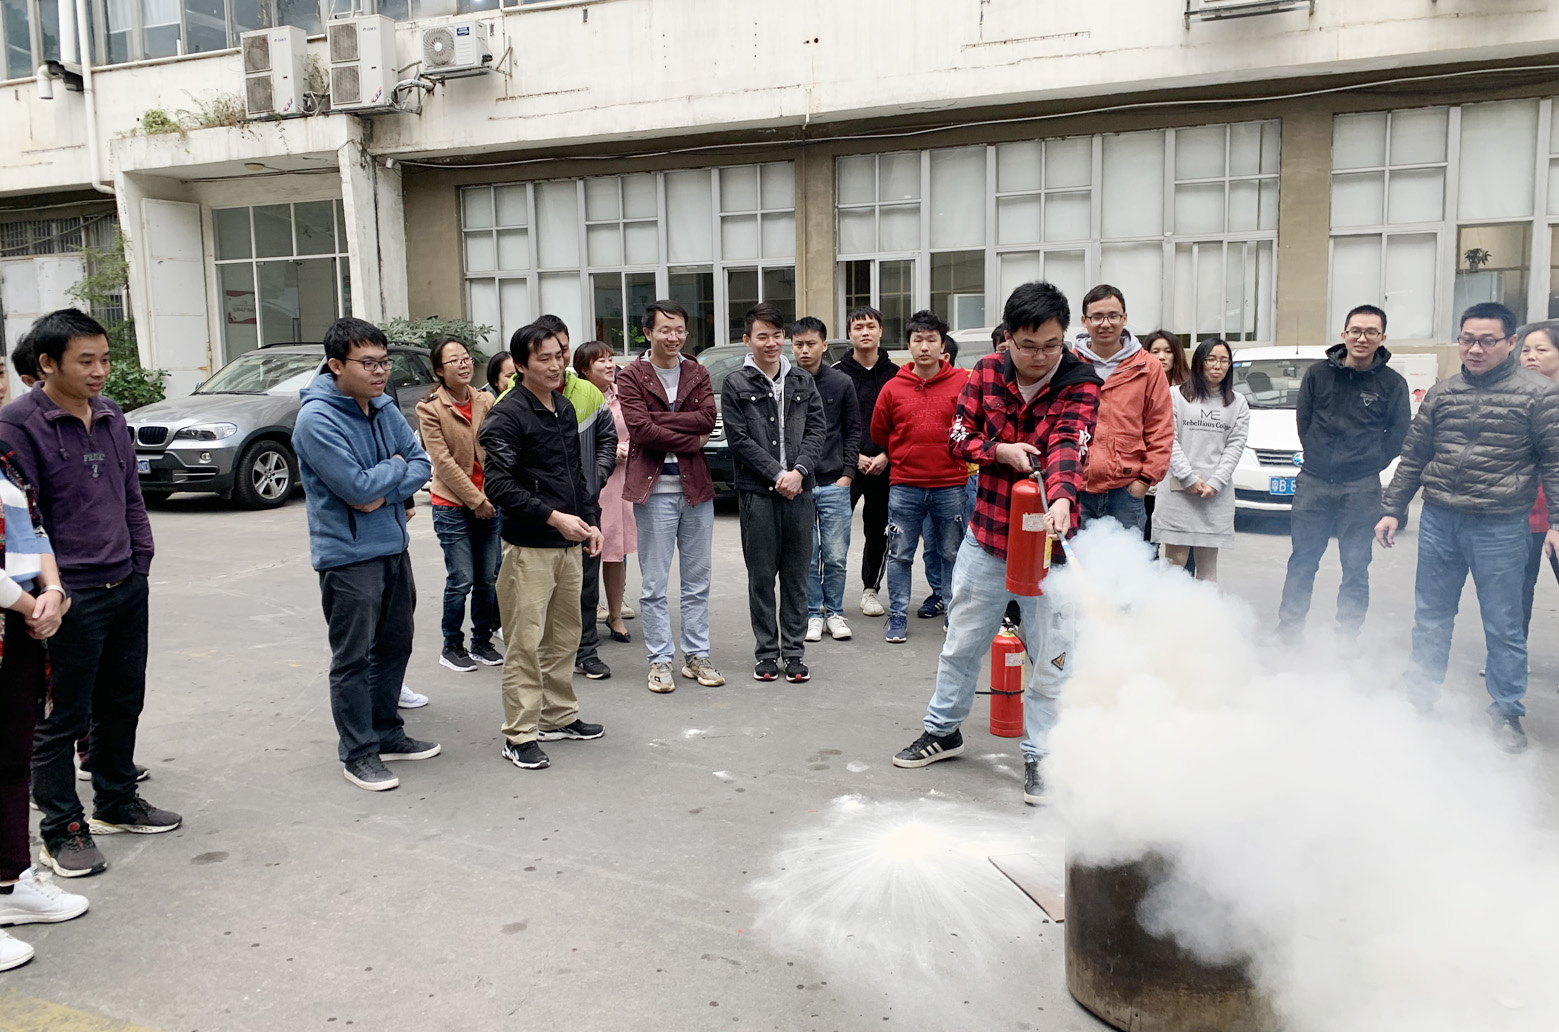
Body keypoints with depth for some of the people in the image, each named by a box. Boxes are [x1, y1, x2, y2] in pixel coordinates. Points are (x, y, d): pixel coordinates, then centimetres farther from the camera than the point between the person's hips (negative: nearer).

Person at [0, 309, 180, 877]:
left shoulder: (111, 416, 10)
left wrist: (140, 562, 12)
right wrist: (48, 588, -19)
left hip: (127, 588, 7)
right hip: (71, 597, -7)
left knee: (123, 703, 18)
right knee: (64, 717, 4)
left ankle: (116, 802, 35)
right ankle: (62, 830, 17)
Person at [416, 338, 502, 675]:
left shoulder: (485, 401, 6)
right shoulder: (430, 408, -7)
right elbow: (442, 460, -10)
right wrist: (475, 500, -11)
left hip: (488, 503, 5)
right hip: (452, 505, -4)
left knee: (487, 579, 9)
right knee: (461, 581, -3)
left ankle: (482, 643, 23)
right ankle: (452, 647, 13)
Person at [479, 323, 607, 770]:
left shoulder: (565, 408, 14)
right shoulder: (507, 416, -12)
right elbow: (499, 485, -18)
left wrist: (590, 520, 12)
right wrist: (553, 517, -20)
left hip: (569, 545, 8)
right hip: (528, 547, -8)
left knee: (565, 635, 15)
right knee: (525, 644, -4)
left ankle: (559, 717, 29)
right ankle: (519, 736, 6)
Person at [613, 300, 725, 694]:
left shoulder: (697, 373, 10)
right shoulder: (631, 377, -2)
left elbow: (708, 418, -7)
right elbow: (641, 430, -14)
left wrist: (659, 419, -14)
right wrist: (692, 441, -9)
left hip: (696, 486, 4)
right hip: (654, 488, -4)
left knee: (697, 580, 11)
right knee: (654, 584, 3)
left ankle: (696, 656, 21)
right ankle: (660, 661, 13)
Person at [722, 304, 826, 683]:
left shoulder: (802, 381, 11)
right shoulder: (735, 384, 1)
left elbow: (817, 429, 5)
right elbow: (739, 439, -5)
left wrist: (799, 471, -10)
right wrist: (777, 474, -12)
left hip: (799, 489, 3)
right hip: (757, 491, -2)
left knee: (796, 575, 7)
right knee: (761, 576, 4)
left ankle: (794, 651, 16)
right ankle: (766, 652, 14)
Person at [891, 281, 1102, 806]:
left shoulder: (1079, 384, -11)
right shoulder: (987, 373, -2)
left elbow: (1068, 445, -28)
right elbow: (959, 437, 1)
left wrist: (1061, 499, -47)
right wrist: (1001, 450, -19)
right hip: (986, 536, 3)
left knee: (1051, 655, 3)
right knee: (961, 642, 16)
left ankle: (1039, 755, 20)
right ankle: (943, 730, 36)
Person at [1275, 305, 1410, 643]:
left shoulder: (1392, 383, -2)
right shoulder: (1318, 373, 1)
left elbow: (1398, 435, 6)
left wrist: (1367, 463, 4)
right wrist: (1319, 456, 8)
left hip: (1362, 489, -1)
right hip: (1313, 483, 1)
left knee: (1356, 568, 4)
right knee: (1302, 561, 5)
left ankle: (1347, 637, 12)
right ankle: (1288, 632, 12)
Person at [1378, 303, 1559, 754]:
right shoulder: (1441, 394, 7)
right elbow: (1413, 457, 12)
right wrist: (1392, 510, 10)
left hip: (1501, 528, -4)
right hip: (1438, 522, 4)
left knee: (1503, 627, 5)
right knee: (1430, 619, 13)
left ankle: (1507, 712, 20)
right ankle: (1421, 699, 26)